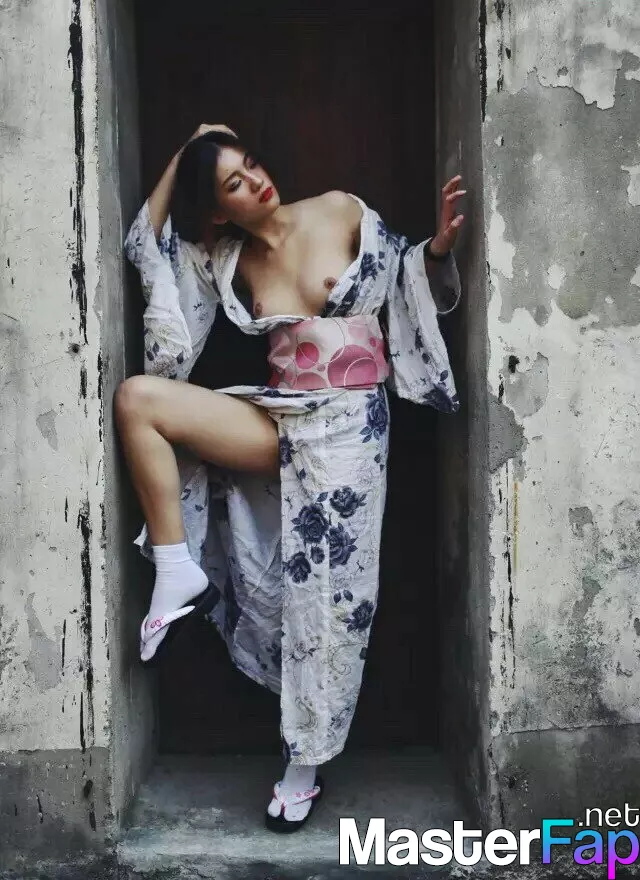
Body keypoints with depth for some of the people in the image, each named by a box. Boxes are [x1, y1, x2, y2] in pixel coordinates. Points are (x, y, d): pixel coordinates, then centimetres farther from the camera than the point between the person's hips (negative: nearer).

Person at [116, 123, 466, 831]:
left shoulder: (341, 212, 0)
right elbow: (147, 237, 12)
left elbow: (421, 287, 6)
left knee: (326, 593, -4)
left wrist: (439, 246, -15)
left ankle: (304, 768, 13)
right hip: (279, 417, 3)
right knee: (138, 395, -16)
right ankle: (178, 575, -9)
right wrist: (183, 156, 6)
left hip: (346, 425, -3)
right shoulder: (231, 260, 7)